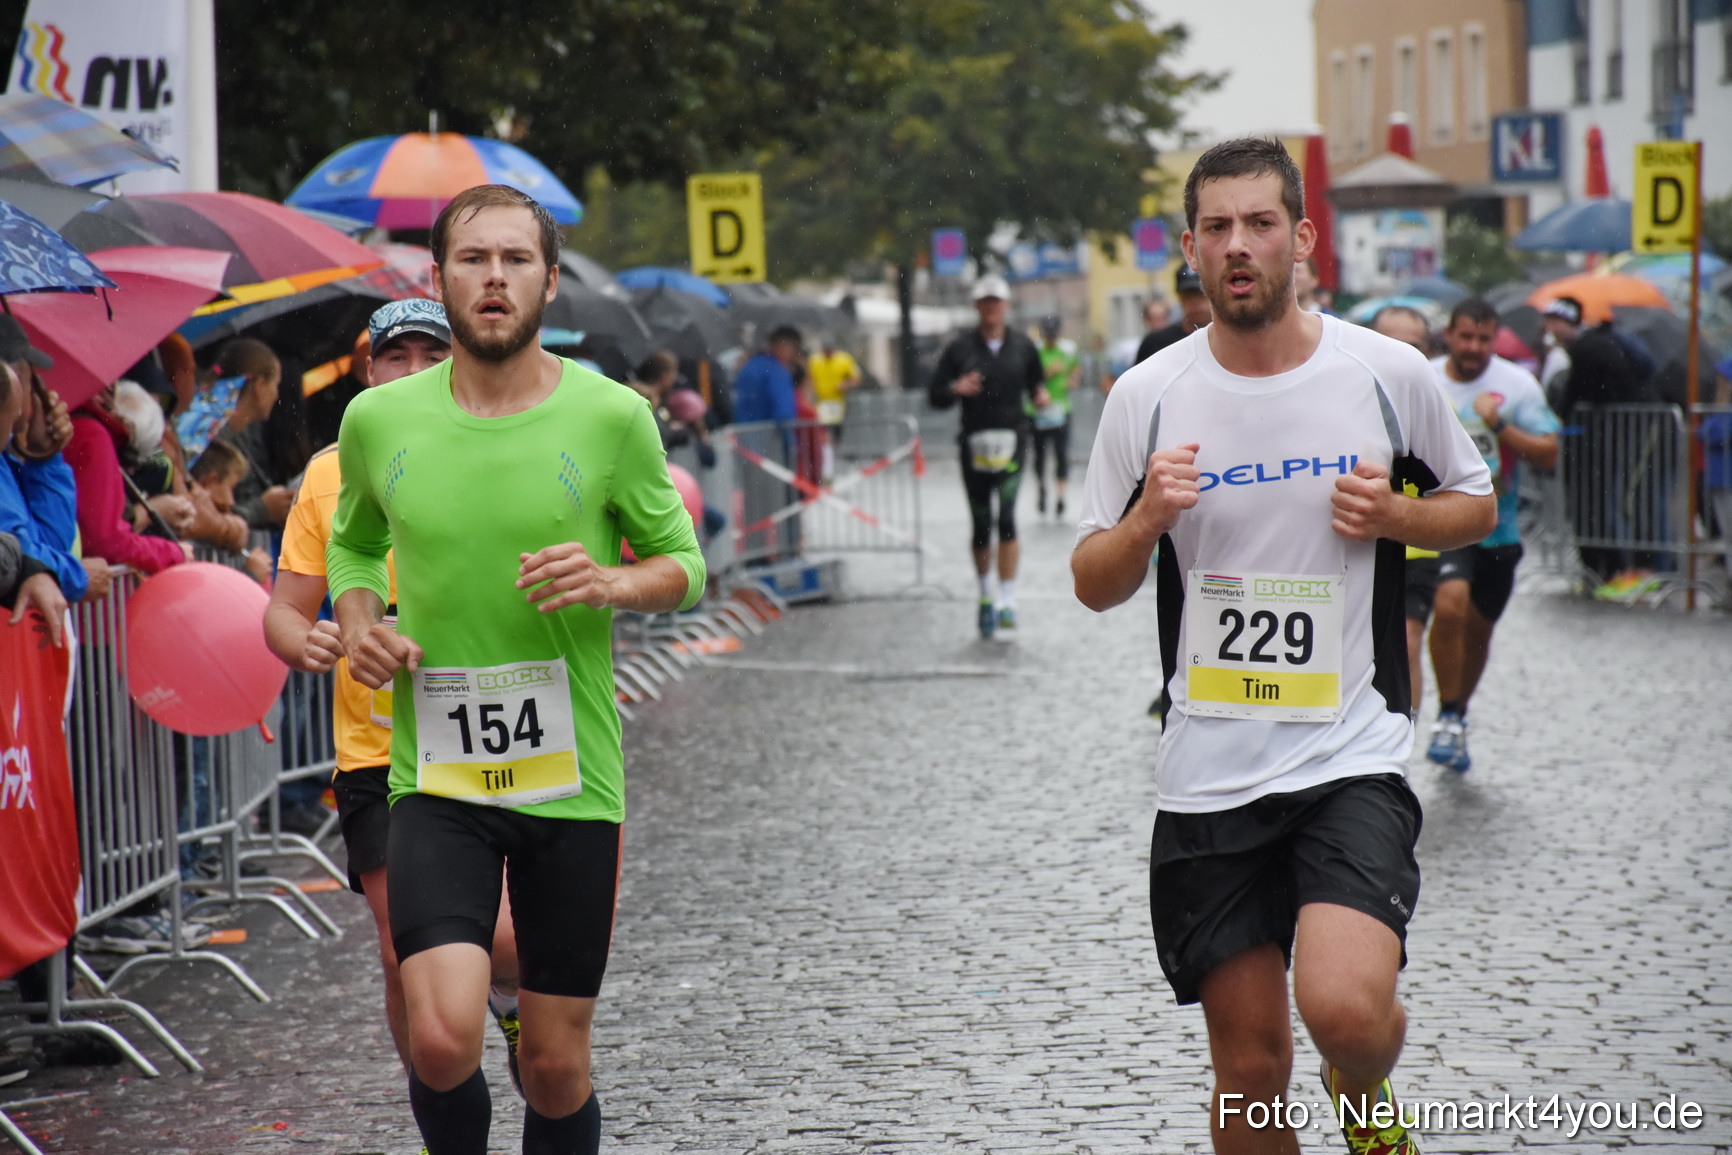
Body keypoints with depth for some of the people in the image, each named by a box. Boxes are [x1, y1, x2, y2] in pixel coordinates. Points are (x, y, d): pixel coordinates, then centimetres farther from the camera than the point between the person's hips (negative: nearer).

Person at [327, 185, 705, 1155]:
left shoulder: (611, 417, -3)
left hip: (574, 779, 0)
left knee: (557, 1066, 7)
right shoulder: (378, 420, 2)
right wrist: (358, 624, 0)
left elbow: (684, 563, 7)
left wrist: (611, 583, -15)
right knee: (444, 1035, -19)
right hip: (436, 780, 0)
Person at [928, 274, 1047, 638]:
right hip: (974, 441, 1)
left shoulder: (1023, 347, 6)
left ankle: (1007, 600, -17)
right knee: (981, 524, 8)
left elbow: (1036, 382, 17)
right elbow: (934, 395, 3)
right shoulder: (960, 349, 3)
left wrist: (1040, 396, -5)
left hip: (1012, 439, -1)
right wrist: (955, 389, -17)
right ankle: (986, 594, 29)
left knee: (1007, 516, -16)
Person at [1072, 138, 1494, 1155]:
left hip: (1353, 756, -1)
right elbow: (1094, 585, 7)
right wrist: (1146, 521, -14)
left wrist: (1395, 515, -7)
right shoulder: (1148, 395, 1)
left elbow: (1477, 505, 14)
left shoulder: (1389, 373, -1)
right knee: (1251, 1068, 4)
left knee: (1344, 1005, -22)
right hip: (1209, 774, 2)